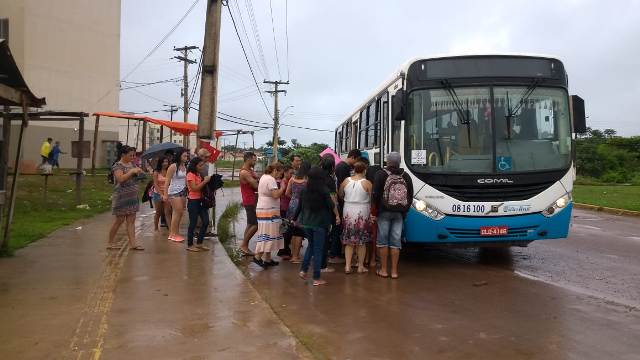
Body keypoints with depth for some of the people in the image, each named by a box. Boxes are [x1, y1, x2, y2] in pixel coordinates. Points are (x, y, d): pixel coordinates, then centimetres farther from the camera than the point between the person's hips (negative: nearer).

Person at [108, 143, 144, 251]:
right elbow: (121, 179, -25)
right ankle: (111, 242, 15)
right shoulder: (117, 166, -10)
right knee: (119, 220, 1)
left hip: (133, 197, 7)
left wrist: (138, 171, 6)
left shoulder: (131, 164, 13)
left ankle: (132, 243, 2)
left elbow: (136, 176, 26)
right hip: (121, 197, -7)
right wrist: (132, 171, -24)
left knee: (131, 221, 4)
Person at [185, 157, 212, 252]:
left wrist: (206, 181, 0)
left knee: (206, 222, 7)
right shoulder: (190, 175, -11)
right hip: (193, 201, -8)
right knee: (193, 223, -1)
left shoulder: (199, 174, 14)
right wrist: (205, 181, -17)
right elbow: (194, 188, -19)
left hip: (201, 200, 8)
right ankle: (190, 245, 11)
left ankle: (199, 243, 18)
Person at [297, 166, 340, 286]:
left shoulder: (304, 190, 0)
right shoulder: (324, 190, -12)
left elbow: (300, 205, 9)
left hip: (306, 222, 4)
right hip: (320, 223, -4)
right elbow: (332, 205, -7)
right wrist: (337, 215, 9)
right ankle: (316, 278, 6)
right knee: (318, 249, 2)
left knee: (311, 245, 23)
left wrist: (298, 218, 23)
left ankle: (303, 270, 14)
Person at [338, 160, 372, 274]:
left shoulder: (346, 181, -1)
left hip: (348, 213, 2)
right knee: (362, 241, 9)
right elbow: (372, 199, -9)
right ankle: (361, 266, 14)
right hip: (362, 214, -2)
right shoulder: (367, 183, -10)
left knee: (349, 241, 10)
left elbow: (340, 195, 7)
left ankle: (347, 266, 6)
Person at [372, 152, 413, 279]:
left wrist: (377, 208, 7)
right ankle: (394, 271, 8)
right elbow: (410, 196, 11)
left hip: (384, 212, -3)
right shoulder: (406, 176, 8)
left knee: (382, 240, 5)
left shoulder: (381, 174, -5)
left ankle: (383, 270, 8)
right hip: (400, 213, 3)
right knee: (396, 241, 6)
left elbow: (375, 194, -8)